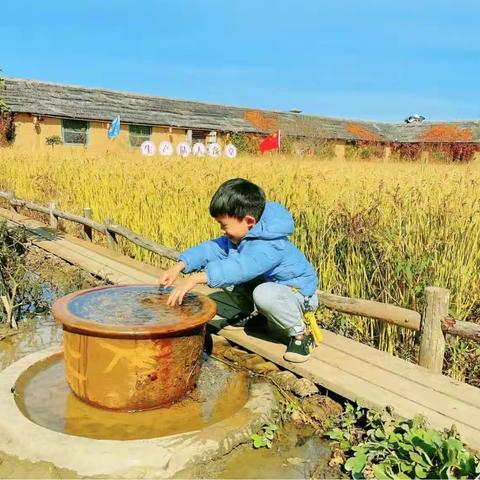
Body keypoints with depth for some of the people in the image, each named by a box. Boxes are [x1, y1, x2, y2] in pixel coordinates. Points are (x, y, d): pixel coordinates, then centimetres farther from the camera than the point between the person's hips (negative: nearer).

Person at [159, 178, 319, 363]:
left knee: (264, 294, -41)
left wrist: (195, 279, -58)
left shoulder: (269, 245, -36)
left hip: (298, 291, -9)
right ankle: (254, 314, 17)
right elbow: (211, 248, -8)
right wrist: (179, 266, -23)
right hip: (266, 282, 9)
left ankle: (301, 333, -16)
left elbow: (240, 266, -51)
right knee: (221, 272, 1)